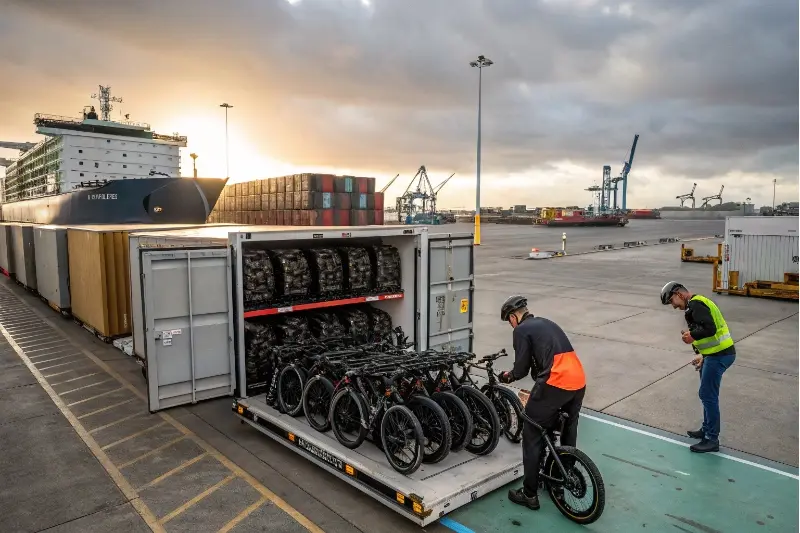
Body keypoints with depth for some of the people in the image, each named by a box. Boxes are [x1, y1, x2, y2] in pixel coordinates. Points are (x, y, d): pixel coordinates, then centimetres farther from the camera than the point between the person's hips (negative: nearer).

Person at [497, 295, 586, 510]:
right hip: (578, 382, 8)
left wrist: (508, 376, 18)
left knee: (532, 437, 7)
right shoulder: (547, 323, 23)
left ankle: (529, 494, 14)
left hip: (555, 384, -8)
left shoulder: (522, 330, 0)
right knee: (569, 431, 27)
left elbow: (521, 369, -2)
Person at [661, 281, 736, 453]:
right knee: (707, 394, 20)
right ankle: (707, 430, 33)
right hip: (719, 353, 11)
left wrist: (692, 335, -13)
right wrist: (703, 356, 16)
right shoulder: (697, 303, 17)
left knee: (707, 395, -3)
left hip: (719, 355, -11)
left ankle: (712, 440, 6)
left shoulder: (696, 304, -15)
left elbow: (710, 329, -28)